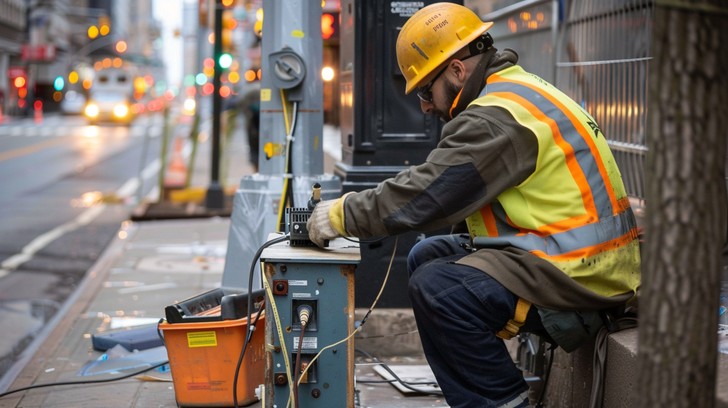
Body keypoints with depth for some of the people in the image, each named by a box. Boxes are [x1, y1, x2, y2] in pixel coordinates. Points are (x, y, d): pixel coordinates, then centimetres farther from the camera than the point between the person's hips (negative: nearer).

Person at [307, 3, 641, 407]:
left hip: (579, 275, -11)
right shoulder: (521, 91, 16)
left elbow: (425, 195, -19)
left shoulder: (496, 118, -18)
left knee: (435, 289, -23)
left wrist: (342, 214, -7)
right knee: (426, 257, 13)